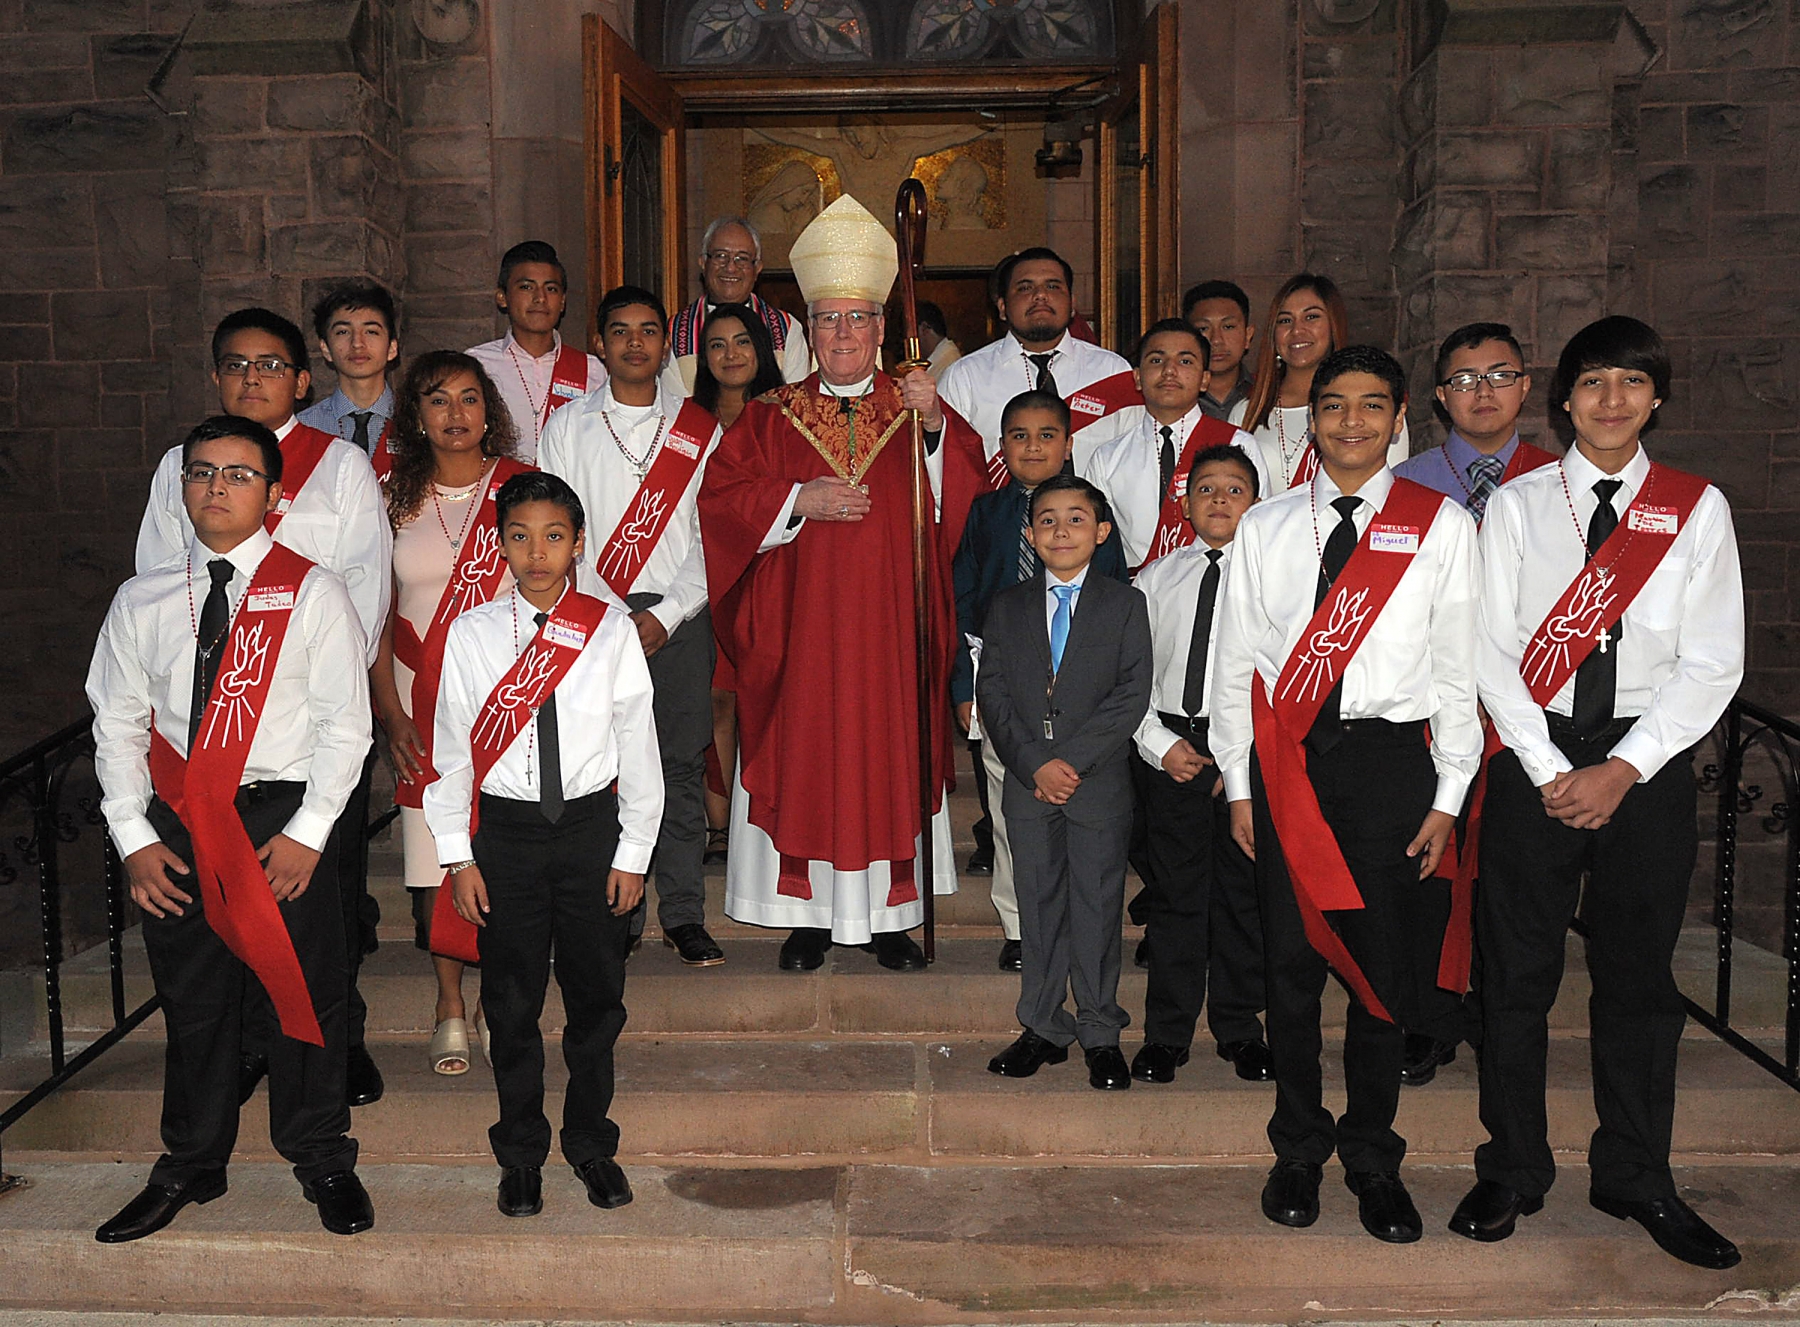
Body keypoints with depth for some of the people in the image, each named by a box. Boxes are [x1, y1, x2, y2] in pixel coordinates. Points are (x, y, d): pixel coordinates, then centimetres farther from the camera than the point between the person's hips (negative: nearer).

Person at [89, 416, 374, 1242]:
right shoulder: (142, 600, 7)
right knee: (191, 1001, 13)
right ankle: (190, 1167, 31)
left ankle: (321, 1160, 25)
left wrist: (306, 833, -12)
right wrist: (134, 836, -1)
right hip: (176, 826, 3)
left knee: (303, 994, 6)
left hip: (284, 818, -3)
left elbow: (345, 723, -6)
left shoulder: (311, 593, -2)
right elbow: (116, 724, 9)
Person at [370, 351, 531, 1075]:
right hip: (423, 705, 1)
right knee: (433, 859, 1)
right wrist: (390, 712, -1)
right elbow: (378, 614, 7)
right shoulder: (395, 496, 7)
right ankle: (450, 1008, 15)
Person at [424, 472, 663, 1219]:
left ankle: (591, 1143, 29)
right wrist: (459, 856, -1)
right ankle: (521, 1153, 26)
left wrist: (632, 852, -1)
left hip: (591, 823, 0)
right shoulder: (471, 634, -1)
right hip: (505, 829, 0)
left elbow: (639, 749, 0)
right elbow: (452, 749, 2)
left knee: (595, 994, 10)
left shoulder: (612, 631, -2)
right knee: (512, 1000, 8)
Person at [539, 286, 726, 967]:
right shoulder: (567, 427, 9)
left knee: (683, 763, 0)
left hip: (680, 617, 0)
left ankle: (685, 914, 9)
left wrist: (665, 614, -7)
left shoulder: (699, 429, 9)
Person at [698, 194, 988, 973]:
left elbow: (964, 500, -3)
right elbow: (719, 496, -2)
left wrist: (936, 426, -18)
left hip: (891, 625, 1)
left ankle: (890, 915, 16)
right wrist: (801, 501, -13)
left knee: (890, 754, 4)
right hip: (800, 627, 0)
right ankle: (810, 915, 14)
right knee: (803, 756, 1)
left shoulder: (917, 412, 8)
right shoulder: (770, 417, 8)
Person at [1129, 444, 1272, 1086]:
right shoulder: (1155, 580, 7)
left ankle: (1239, 1028, 23)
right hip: (1169, 747, 1)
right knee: (1175, 891, 5)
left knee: (1242, 889, 8)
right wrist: (1160, 743, -6)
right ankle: (1167, 1033, 16)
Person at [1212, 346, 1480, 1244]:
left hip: (1391, 758, -1)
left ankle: (1372, 1159, 23)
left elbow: (1460, 666, 3)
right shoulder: (1264, 527, 8)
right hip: (1285, 764, 1)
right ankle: (1299, 1148, 25)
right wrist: (1239, 785, 4)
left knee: (1383, 967, 5)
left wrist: (1448, 797, -1)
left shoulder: (1442, 527, 4)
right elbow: (1235, 662, 8)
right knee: (1292, 961, 8)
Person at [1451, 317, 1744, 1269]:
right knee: (1516, 970, 3)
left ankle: (1636, 1179, 24)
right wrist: (1551, 771, -10)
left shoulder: (1698, 509, 5)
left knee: (1639, 974, 9)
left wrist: (1622, 769, -10)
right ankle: (1513, 1172, 18)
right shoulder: (1518, 505, 4)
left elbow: (1712, 663, -1)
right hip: (1535, 758, 0)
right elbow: (1493, 648, -2)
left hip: (1648, 766, 1)